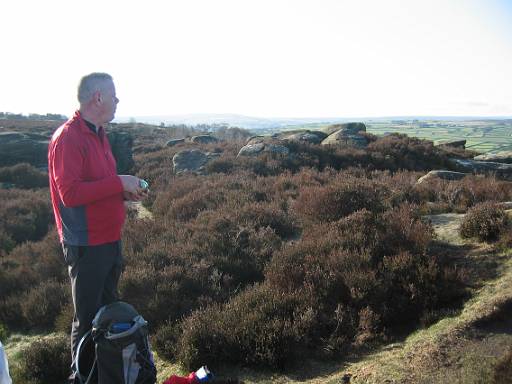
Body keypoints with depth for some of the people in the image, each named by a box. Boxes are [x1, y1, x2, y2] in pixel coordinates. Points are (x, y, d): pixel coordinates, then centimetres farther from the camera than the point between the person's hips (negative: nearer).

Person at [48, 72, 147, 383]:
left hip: (110, 238, 9)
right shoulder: (68, 138, -18)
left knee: (109, 309, 22)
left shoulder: (98, 133, 11)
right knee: (88, 317, 4)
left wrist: (127, 191, 1)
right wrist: (119, 183, -21)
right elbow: (70, 193, -25)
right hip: (87, 244, -9)